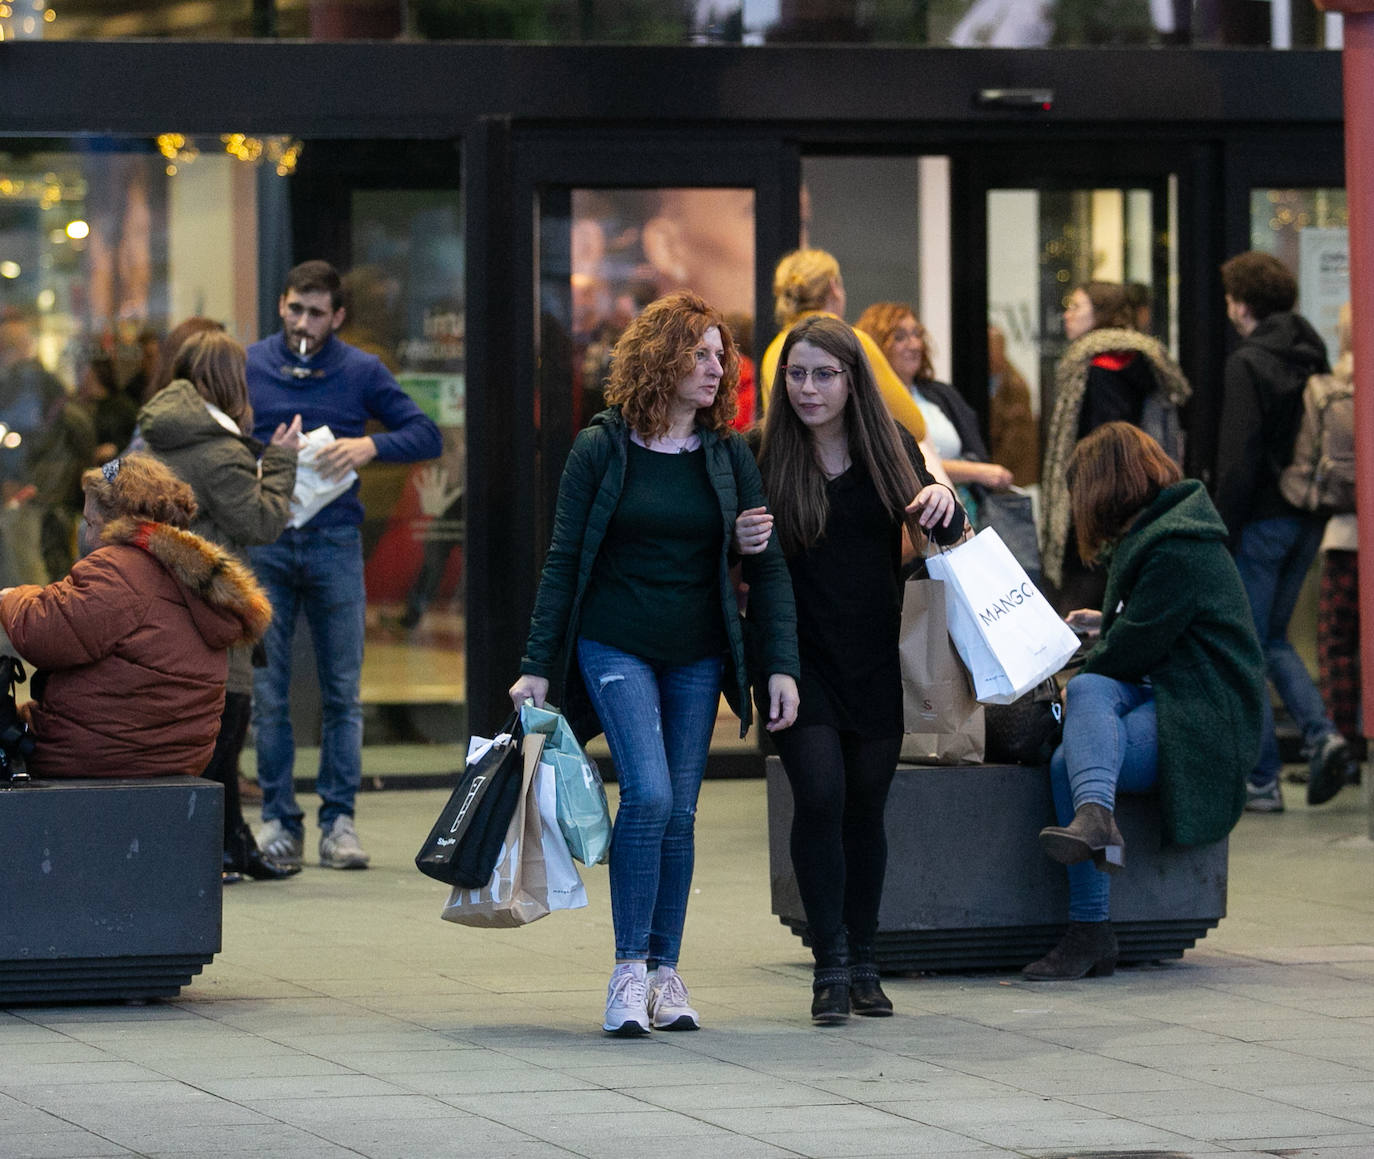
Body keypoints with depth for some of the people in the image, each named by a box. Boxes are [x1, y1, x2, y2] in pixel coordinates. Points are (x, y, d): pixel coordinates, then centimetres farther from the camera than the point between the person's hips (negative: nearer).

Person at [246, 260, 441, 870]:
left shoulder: (361, 372, 6)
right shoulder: (248, 366, 6)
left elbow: (426, 435, 3)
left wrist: (371, 444, -15)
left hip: (335, 541, 0)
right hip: (262, 544, 0)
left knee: (342, 689, 1)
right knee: (267, 690, 1)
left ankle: (339, 821, 6)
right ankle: (278, 821, 7)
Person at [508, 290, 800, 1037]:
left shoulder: (728, 456, 4)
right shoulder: (601, 450, -3)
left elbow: (766, 564, 5)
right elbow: (563, 562, 0)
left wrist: (780, 665, -4)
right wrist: (538, 666, -3)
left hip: (698, 658, 3)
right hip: (616, 646, -3)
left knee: (678, 812, 3)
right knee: (648, 793, -18)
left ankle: (665, 971, 12)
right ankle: (629, 968, -9)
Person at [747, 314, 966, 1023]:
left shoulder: (890, 447, 3)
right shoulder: (766, 458, -5)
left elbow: (943, 536, 10)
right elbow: (746, 564, -1)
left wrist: (943, 503, -12)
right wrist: (743, 545, -24)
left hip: (875, 658, 3)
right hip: (801, 657, -3)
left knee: (866, 806, 7)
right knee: (821, 794, -14)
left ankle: (863, 964, 18)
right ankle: (830, 966, -5)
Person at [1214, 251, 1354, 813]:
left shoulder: (1247, 365, -13)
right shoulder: (1313, 360, 9)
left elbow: (1239, 458, -17)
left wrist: (1222, 532, -12)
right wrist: (1316, 506, 16)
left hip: (1262, 520, -7)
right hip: (1308, 521, 7)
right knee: (1273, 639, 20)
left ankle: (1261, 781, 2)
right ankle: (1322, 734, -1)